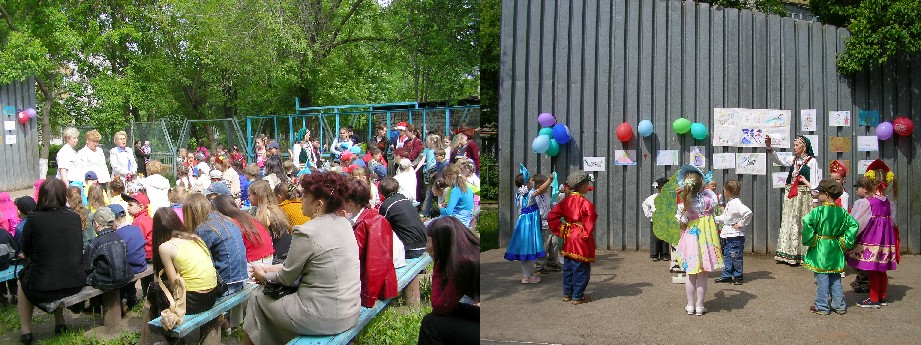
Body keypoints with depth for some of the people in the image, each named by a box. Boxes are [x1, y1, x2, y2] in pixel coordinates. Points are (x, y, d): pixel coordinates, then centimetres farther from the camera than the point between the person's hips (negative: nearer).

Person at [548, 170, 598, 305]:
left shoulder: (565, 201, 4)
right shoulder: (586, 204, -17)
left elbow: (552, 216, 3)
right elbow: (589, 223, -20)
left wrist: (560, 230, 6)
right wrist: (587, 234, -5)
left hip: (568, 238, 8)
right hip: (581, 240, -7)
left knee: (568, 267, 16)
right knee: (581, 268, 2)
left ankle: (567, 293, 25)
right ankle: (578, 296, 7)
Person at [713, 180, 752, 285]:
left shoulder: (736, 203, -18)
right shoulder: (729, 203, 13)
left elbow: (748, 212, -31)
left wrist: (741, 224, -23)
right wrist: (714, 218, 22)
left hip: (736, 235, -10)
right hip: (727, 234, 10)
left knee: (736, 257, -1)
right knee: (727, 256, 14)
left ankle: (737, 276, 9)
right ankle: (727, 275, 21)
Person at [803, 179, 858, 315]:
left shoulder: (818, 211, -15)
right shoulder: (842, 212, 2)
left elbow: (807, 222, -26)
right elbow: (853, 225, 3)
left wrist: (808, 240, -13)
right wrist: (845, 242, 7)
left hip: (821, 250, -6)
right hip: (836, 250, 6)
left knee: (822, 278, 1)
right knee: (835, 278, 16)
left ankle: (822, 307, 6)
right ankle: (839, 305, 22)